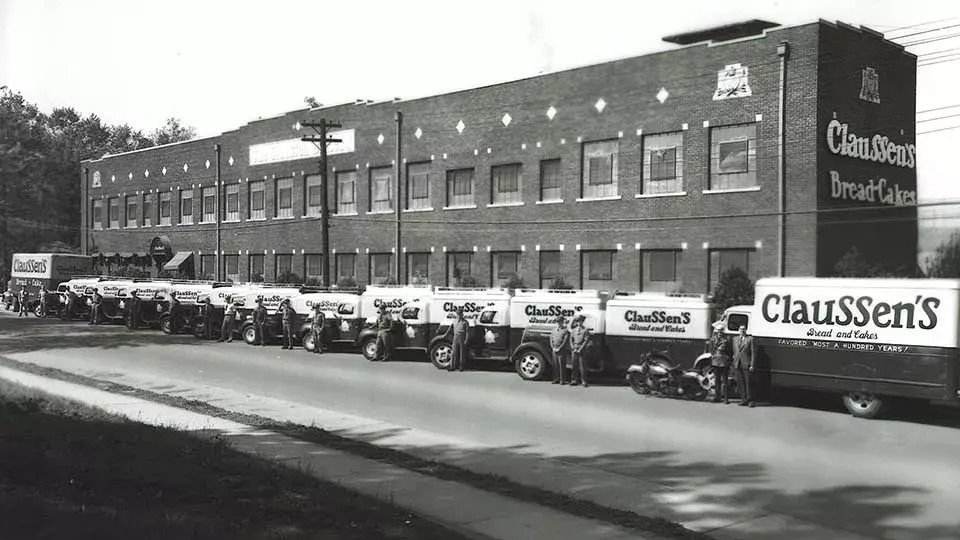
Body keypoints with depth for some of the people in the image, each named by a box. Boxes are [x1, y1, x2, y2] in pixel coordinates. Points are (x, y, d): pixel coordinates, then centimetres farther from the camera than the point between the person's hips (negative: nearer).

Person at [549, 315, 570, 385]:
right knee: (555, 365, 7)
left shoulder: (565, 330, -4)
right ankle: (556, 379, 14)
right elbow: (551, 338, 13)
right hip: (554, 350, 5)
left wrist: (559, 348, -14)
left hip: (562, 350, -5)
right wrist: (553, 347, 1)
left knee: (562, 365, -4)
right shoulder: (554, 329, 13)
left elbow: (565, 341, -11)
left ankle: (562, 380, 0)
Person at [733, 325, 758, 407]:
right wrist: (734, 363, 10)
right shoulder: (735, 339, 15)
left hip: (746, 364, -5)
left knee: (748, 383, -2)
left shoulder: (750, 339, -1)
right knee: (740, 383, 5)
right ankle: (744, 400, 12)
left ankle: (750, 400, 4)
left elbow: (753, 353, -4)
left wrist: (752, 365, -10)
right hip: (737, 364, 5)